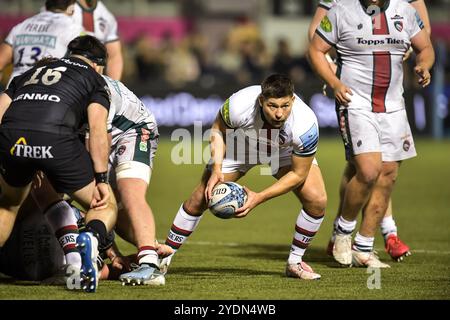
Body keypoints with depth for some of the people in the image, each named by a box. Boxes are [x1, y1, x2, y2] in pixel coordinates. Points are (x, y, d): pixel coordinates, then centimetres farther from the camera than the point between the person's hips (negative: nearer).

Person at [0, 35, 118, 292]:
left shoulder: (31, 73, 35)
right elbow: (97, 129, 5)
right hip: (56, 140, -4)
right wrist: (102, 180, 2)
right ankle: (91, 238, -19)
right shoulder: (94, 78, 22)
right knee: (106, 207, 13)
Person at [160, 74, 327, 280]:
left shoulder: (305, 124, -39)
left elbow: (298, 174, -24)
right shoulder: (240, 105, -39)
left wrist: (259, 198, -31)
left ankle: (295, 262, 4)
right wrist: (216, 169, -28)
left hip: (286, 152, 0)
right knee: (200, 198, -8)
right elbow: (218, 129, -14)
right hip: (241, 142, 0)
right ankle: (164, 258, 11)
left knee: (317, 200, -18)